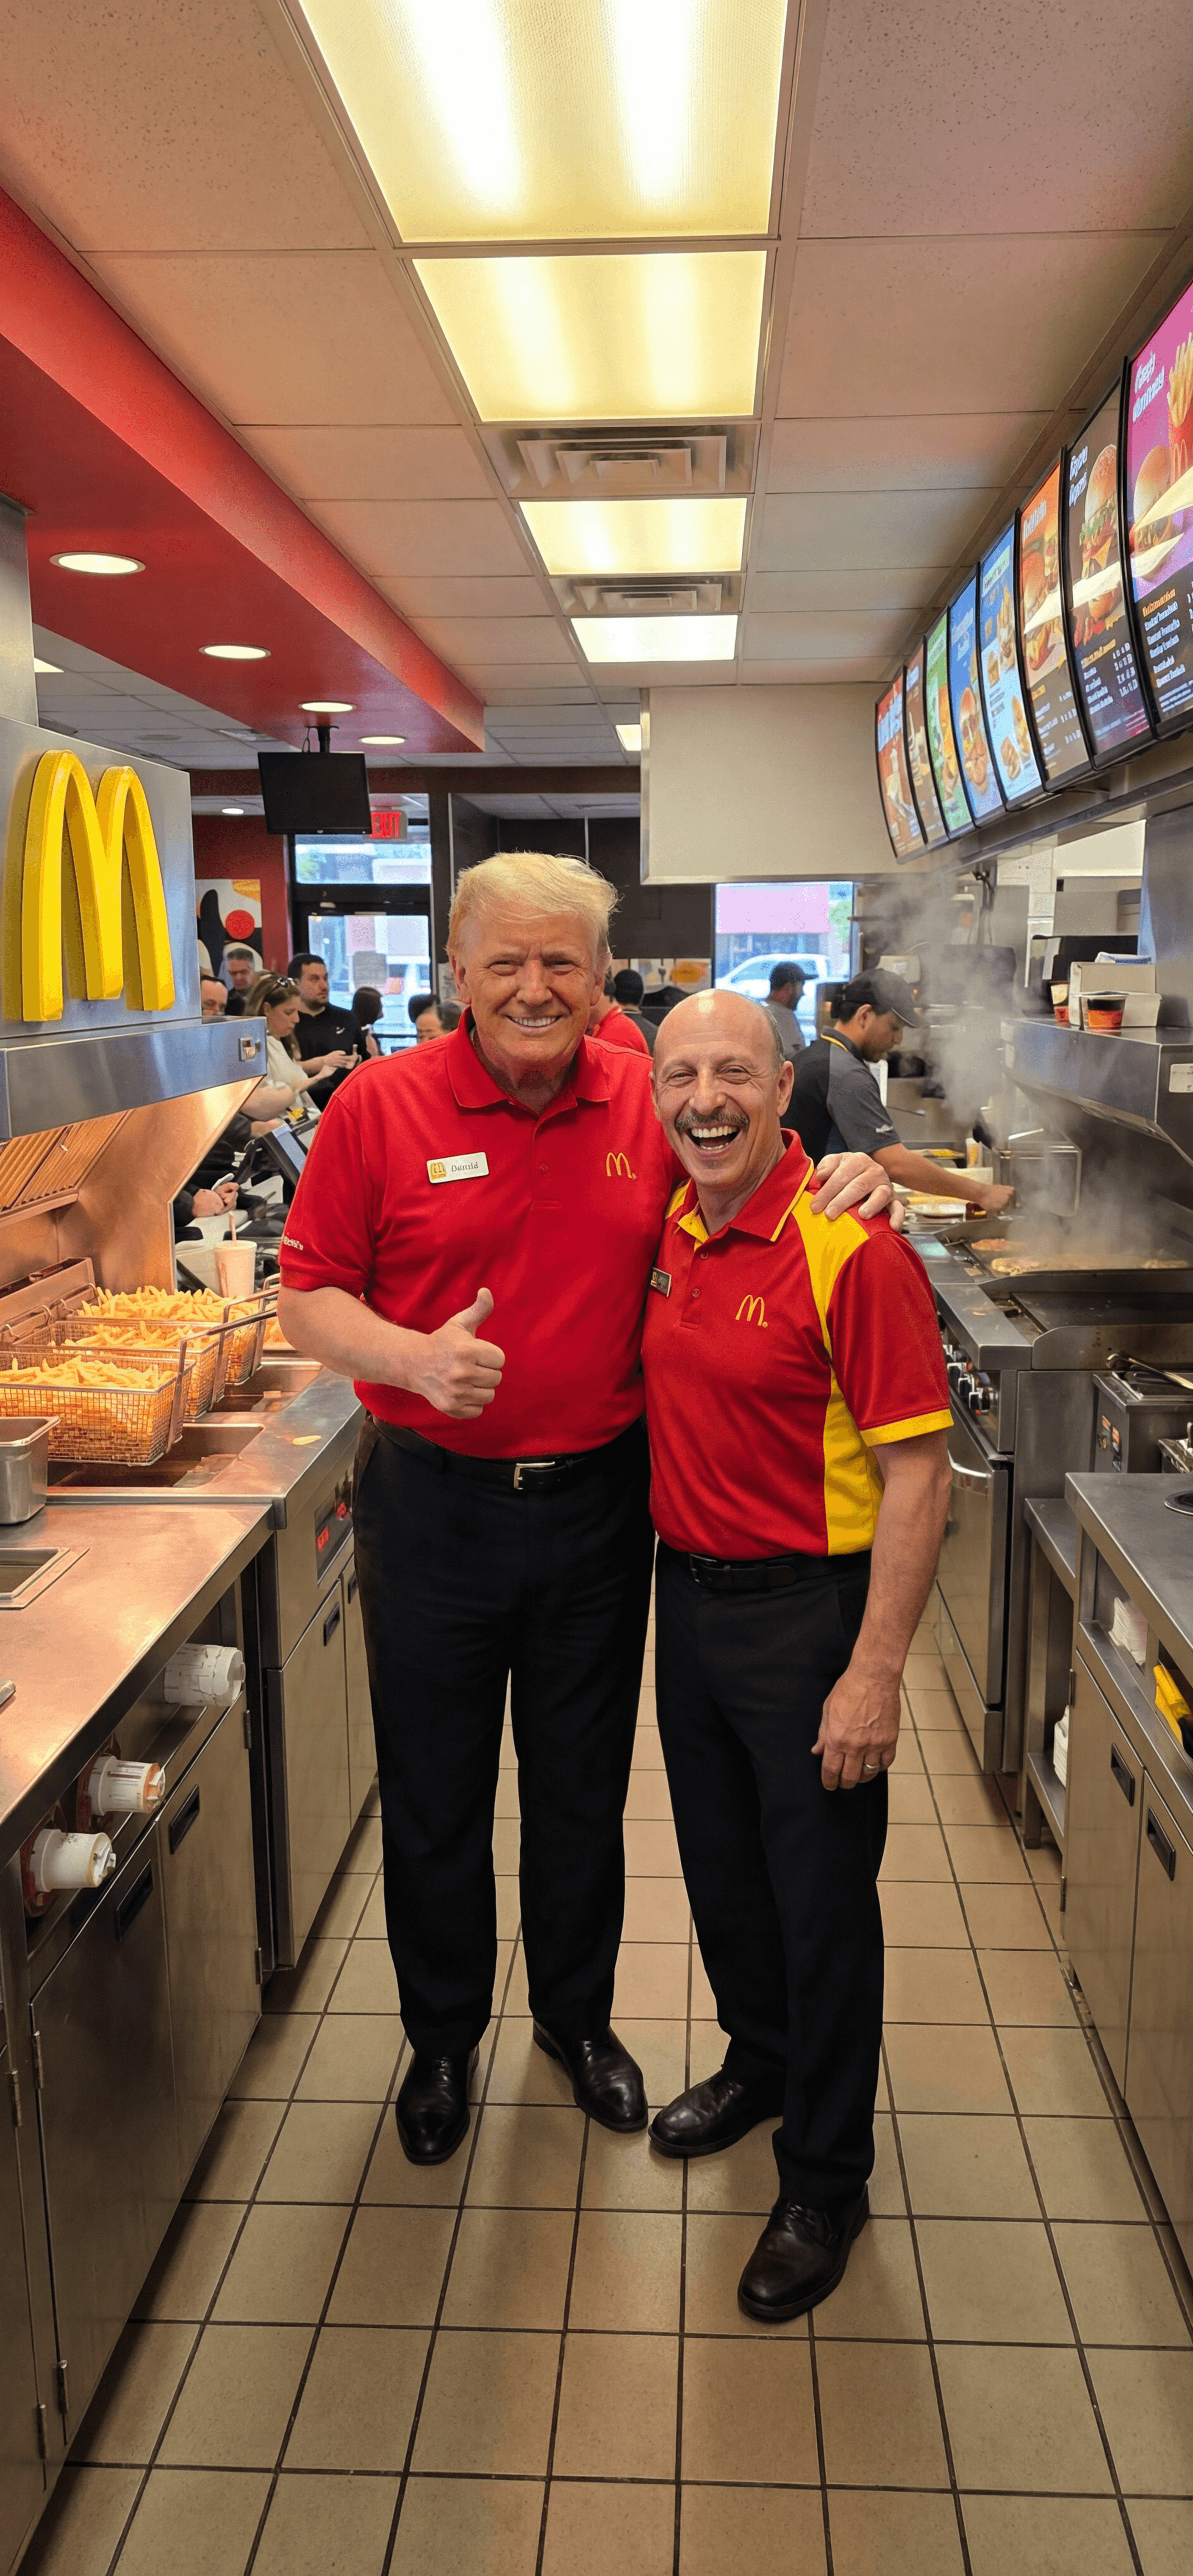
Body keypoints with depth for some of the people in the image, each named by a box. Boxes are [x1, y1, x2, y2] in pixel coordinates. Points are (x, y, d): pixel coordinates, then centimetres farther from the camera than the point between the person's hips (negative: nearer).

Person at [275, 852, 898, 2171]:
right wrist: (415, 1356, -25)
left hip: (598, 1503, 2)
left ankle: (578, 2015, 44)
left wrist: (841, 1179, -10)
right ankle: (441, 2037, 40)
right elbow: (306, 1301, -6)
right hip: (433, 1504, -1)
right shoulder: (381, 1105, -9)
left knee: (583, 1790, 19)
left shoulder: (648, 1101, -3)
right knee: (434, 1798, 15)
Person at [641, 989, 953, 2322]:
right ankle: (761, 2062, 48)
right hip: (688, 1592, 7)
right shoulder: (671, 1228, 1)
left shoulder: (852, 1249, -21)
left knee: (821, 1900, 8)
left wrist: (875, 1674, -21)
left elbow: (918, 1473, -20)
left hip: (806, 1611, -7)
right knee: (720, 1867, 22)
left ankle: (824, 2183, 29)